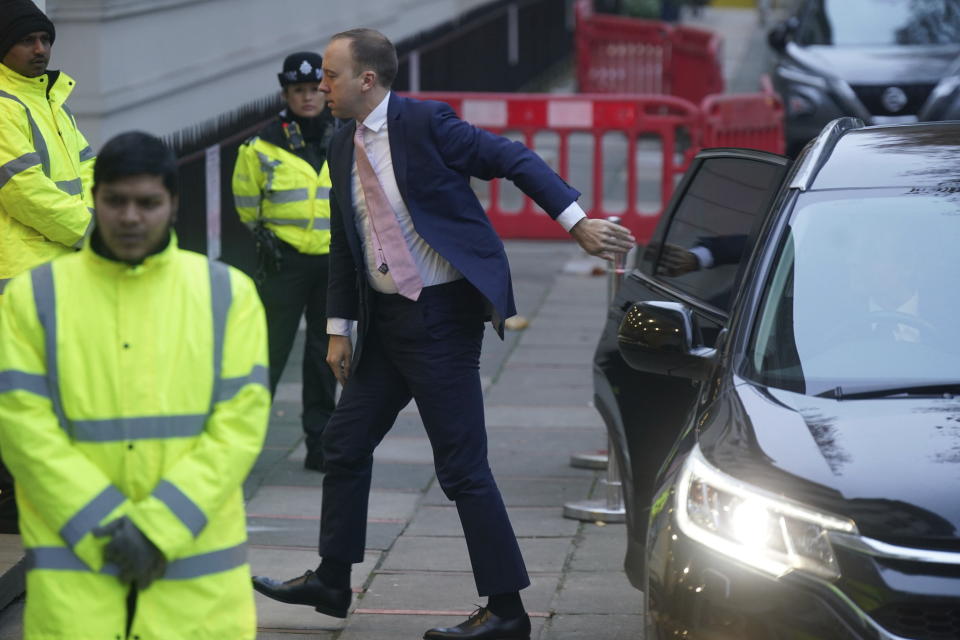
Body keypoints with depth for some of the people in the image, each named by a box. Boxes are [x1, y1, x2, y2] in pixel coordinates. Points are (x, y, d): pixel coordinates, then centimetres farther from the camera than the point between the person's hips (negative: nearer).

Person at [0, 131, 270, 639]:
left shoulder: (228, 293, 5)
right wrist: (105, 527, -12)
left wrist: (159, 527, -12)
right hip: (74, 562, -1)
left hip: (197, 563, 1)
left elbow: (242, 422, -2)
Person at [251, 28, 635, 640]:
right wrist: (340, 328, 15)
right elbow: (345, 242, 17)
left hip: (441, 313, -8)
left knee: (462, 467, -6)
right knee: (346, 441, 15)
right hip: (386, 317, 8)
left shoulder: (425, 122, -13)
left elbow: (515, 160, -13)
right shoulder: (344, 147, 10)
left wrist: (577, 222, -23)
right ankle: (332, 580, 29)